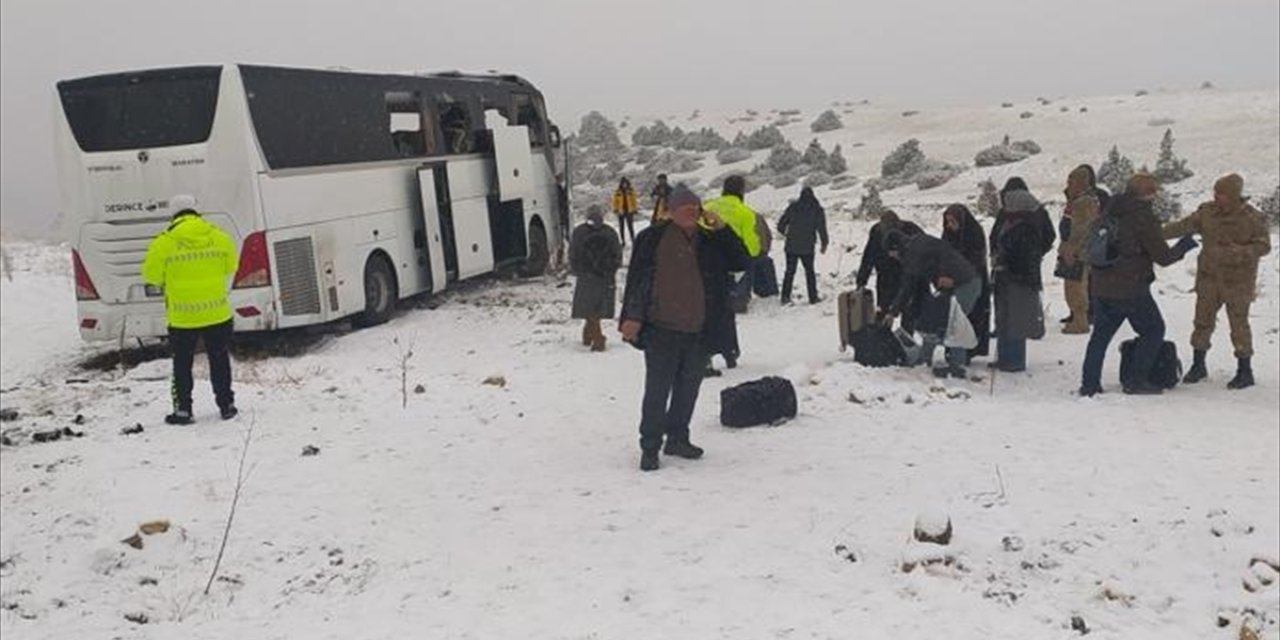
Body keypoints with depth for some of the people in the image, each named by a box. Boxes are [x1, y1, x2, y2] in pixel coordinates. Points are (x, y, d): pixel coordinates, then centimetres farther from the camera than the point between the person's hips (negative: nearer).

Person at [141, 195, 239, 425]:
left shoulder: (164, 242, -9)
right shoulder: (219, 237, -1)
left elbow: (151, 275, -1)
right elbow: (230, 269, 12)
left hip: (182, 317, -2)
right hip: (217, 313, 2)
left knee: (182, 363, 10)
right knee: (219, 359, 15)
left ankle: (183, 410, 12)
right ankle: (226, 405, 20)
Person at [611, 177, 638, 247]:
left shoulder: (631, 191, 2)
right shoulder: (617, 192, -1)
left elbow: (634, 200, 8)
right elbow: (615, 201, 4)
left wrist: (635, 209, 5)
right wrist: (615, 209, -3)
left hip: (629, 211, 0)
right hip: (621, 212, 0)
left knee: (630, 226, -5)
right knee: (622, 227, 5)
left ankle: (633, 240, -1)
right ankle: (623, 241, 13)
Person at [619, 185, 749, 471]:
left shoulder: (710, 240, 10)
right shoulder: (653, 238, -4)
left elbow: (740, 263, 6)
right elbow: (637, 278, -7)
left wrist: (722, 230, -4)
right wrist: (633, 317, -13)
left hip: (699, 332, 5)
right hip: (662, 330, -5)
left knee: (688, 388, 14)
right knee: (658, 390, -4)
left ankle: (678, 439, 29)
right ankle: (650, 447, 6)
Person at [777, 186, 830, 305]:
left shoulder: (793, 207, 1)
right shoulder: (817, 210, -3)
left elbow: (781, 225, 2)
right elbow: (821, 228, -5)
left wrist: (785, 233, 23)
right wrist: (824, 243, 7)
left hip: (791, 246, 1)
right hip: (807, 248, -1)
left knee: (790, 271, 11)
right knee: (809, 272, 12)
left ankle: (785, 296, 5)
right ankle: (813, 297, 12)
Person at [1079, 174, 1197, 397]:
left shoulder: (1110, 212, 9)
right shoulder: (1144, 217, -14)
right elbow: (1163, 257, -10)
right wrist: (1183, 247, 9)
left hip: (1101, 286, 7)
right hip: (1131, 289, -7)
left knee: (1101, 333, 14)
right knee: (1153, 330, 10)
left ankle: (1089, 383, 10)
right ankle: (1137, 380, 5)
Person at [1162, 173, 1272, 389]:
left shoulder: (1252, 218, -12)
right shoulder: (1207, 212, -2)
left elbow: (1264, 246, -10)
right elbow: (1184, 226, -1)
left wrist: (1238, 253, -27)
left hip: (1238, 281, -4)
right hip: (1209, 277, 4)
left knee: (1239, 324, 0)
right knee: (1203, 321, 9)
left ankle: (1245, 370, 13)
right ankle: (1198, 366, 23)